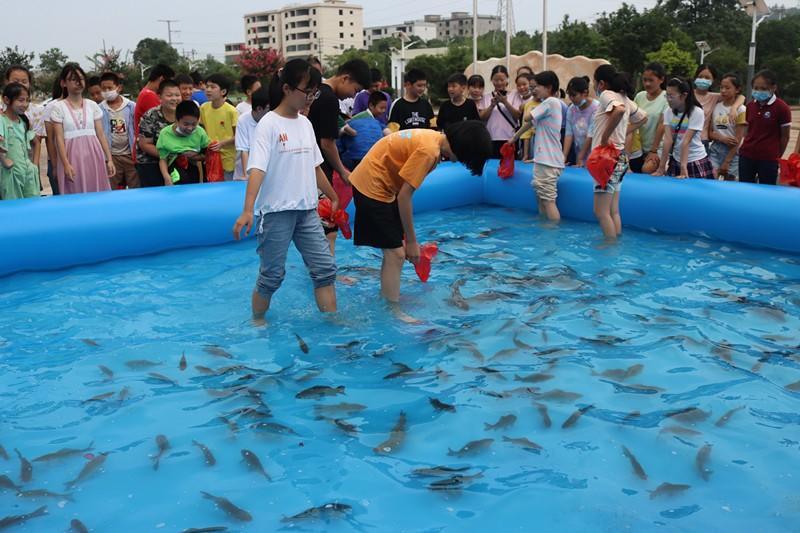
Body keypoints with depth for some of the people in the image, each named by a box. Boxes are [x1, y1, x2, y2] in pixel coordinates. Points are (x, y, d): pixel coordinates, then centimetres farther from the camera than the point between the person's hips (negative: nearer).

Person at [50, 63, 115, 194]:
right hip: (73, 158, -2)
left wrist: (109, 159, 2)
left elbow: (101, 134, 8)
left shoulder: (92, 105, 9)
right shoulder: (59, 107, 1)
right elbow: (59, 138, -4)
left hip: (94, 156, 2)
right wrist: (66, 164, -14)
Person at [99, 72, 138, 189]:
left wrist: (138, 152, -3)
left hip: (130, 154, 0)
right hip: (111, 155, 0)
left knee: (136, 188, 5)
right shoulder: (99, 109, -2)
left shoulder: (132, 107, -2)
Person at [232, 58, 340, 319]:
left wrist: (333, 197, 25)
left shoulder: (305, 123, 10)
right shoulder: (269, 124, -11)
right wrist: (248, 210, -31)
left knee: (325, 268, 3)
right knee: (272, 275, 3)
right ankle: (257, 322, 22)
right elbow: (256, 169, -21)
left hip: (306, 210, 6)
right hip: (276, 211, -6)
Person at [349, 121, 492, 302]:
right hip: (372, 187, -10)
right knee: (396, 254, -8)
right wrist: (411, 241, -11)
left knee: (395, 251, 15)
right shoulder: (429, 150, -24)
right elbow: (404, 197, -20)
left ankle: (388, 297, 27)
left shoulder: (434, 139, 5)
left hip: (376, 184, 10)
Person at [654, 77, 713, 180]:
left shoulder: (697, 112, -14)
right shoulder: (668, 112, -2)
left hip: (697, 163, -4)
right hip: (675, 161, 4)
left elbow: (686, 141, -23)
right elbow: (668, 140, -10)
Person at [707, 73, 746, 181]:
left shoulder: (740, 110, -7)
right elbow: (710, 132, 7)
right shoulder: (716, 107, 5)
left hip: (732, 152, -3)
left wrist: (727, 162, -13)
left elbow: (737, 140, -10)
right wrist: (721, 138, -15)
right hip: (715, 149, 3)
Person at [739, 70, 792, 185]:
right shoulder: (750, 106, 7)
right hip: (746, 156, 5)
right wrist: (749, 146, 11)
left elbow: (785, 136, -2)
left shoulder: (782, 108, -9)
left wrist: (777, 157, 5)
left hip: (768, 159, -5)